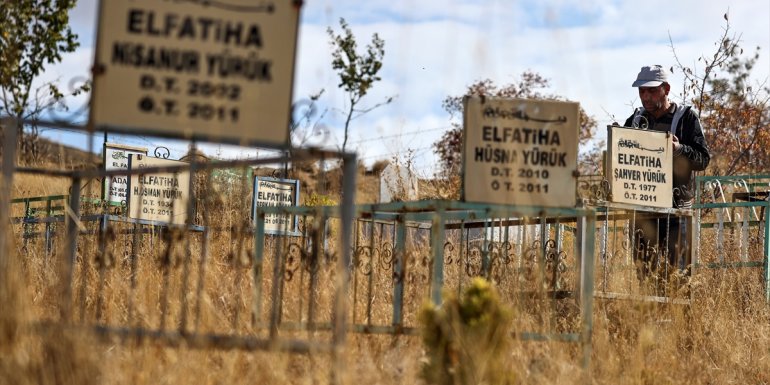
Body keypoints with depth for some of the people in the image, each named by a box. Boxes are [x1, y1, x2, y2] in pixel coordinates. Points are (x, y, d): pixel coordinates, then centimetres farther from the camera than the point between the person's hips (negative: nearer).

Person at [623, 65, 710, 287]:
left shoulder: (686, 118, 0)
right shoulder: (635, 120, 14)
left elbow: (703, 160, -4)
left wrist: (679, 149, -21)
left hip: (676, 209, -4)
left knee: (678, 269, -7)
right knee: (644, 269, 5)